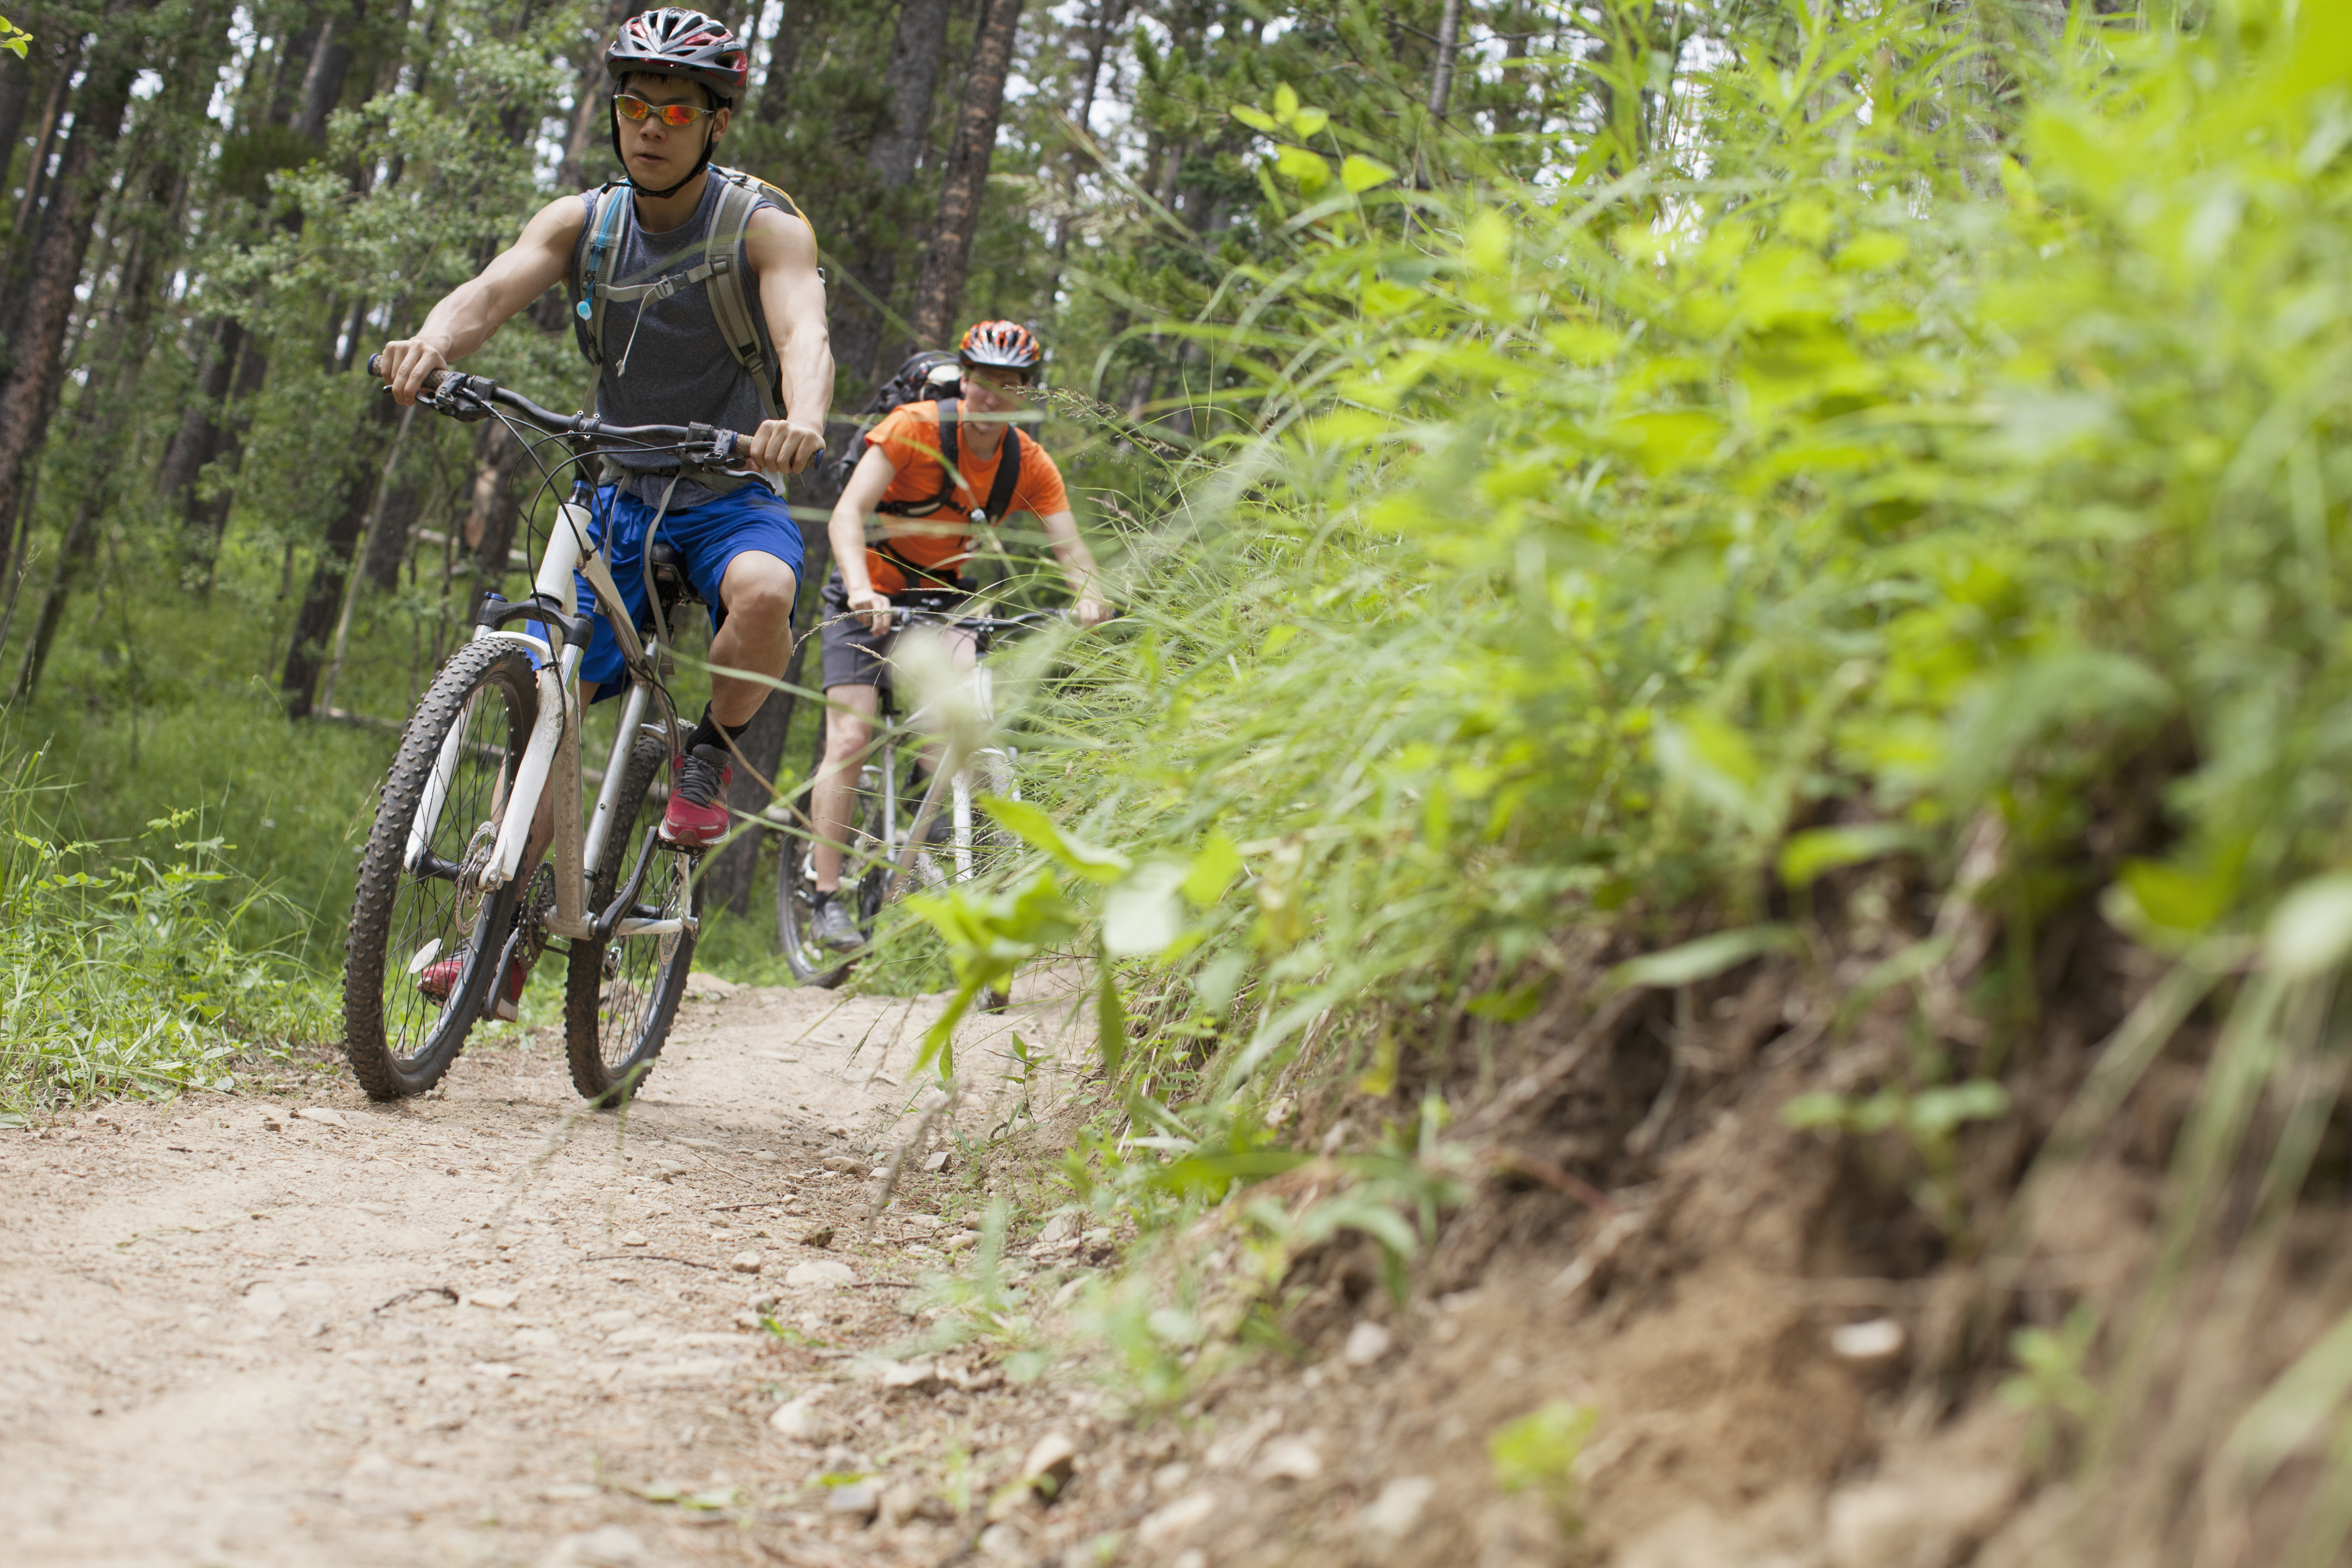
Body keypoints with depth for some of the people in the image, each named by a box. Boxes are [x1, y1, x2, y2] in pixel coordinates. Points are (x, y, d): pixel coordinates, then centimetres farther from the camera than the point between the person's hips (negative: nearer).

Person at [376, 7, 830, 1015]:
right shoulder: (581, 223, -3)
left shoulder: (766, 228, -12)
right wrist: (430, 346, -44)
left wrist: (802, 423, -54)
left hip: (732, 496, -3)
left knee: (762, 593, -37)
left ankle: (710, 755, -7)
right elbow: (493, 293, -20)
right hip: (621, 498, 3)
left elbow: (805, 336, -31)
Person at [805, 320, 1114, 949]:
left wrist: (1090, 597, -38)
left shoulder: (1030, 464, -9)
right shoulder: (915, 426, -21)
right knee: (851, 739, -11)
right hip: (869, 595, -3)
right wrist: (861, 588, -46)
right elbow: (848, 513, -29)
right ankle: (829, 900, -6)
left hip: (941, 596, 4)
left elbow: (1068, 544, -17)